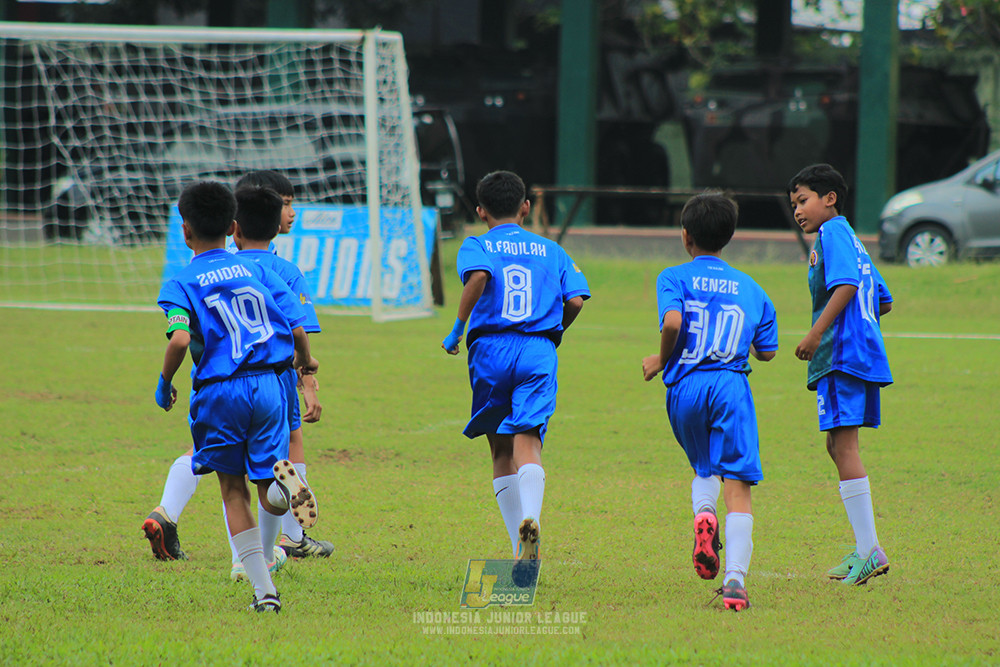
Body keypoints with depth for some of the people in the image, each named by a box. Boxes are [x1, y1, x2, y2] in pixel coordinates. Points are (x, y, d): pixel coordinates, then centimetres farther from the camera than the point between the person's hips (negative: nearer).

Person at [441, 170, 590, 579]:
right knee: (527, 443, -12)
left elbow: (479, 276, -16)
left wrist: (458, 327, -9)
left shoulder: (477, 246, 7)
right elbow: (575, 300, 4)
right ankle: (530, 519, -42)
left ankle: (520, 549, 11)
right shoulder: (550, 250, 16)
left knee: (501, 452, 12)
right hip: (538, 351, 1)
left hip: (491, 349, -1)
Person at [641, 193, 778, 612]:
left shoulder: (674, 278, 4)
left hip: (685, 387, 0)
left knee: (704, 467, 25)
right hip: (731, 387, 0)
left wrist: (662, 360, 1)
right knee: (738, 486, -5)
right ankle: (735, 579, -20)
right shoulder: (751, 288, 14)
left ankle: (703, 514, -8)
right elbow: (767, 352, 14)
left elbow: (672, 322, -16)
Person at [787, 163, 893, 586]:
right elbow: (884, 301, 28)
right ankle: (864, 550, 18)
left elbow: (845, 285, -22)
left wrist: (817, 333, -23)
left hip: (843, 353, -11)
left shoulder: (833, 233, -7)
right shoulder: (851, 241, 23)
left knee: (843, 444, -12)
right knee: (837, 445, 15)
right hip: (862, 353, 11)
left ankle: (870, 551, -16)